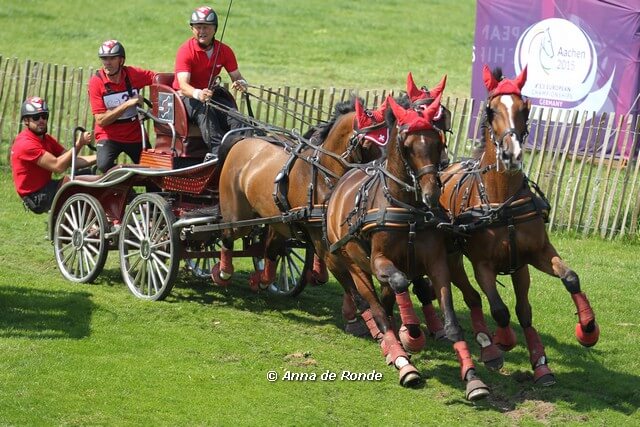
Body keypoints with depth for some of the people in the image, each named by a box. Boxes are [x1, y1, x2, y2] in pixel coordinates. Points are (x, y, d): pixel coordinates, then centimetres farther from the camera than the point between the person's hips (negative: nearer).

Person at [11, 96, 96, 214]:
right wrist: (78, 144, -27)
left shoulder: (46, 139, 10)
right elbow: (58, 166, -28)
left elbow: (73, 161, 0)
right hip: (36, 198, -10)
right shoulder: (26, 144, -21)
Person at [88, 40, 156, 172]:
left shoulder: (133, 74, -9)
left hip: (135, 135, 3)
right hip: (109, 136, -3)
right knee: (104, 166, -29)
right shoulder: (96, 82, -14)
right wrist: (127, 104, -25)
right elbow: (101, 120, -18)